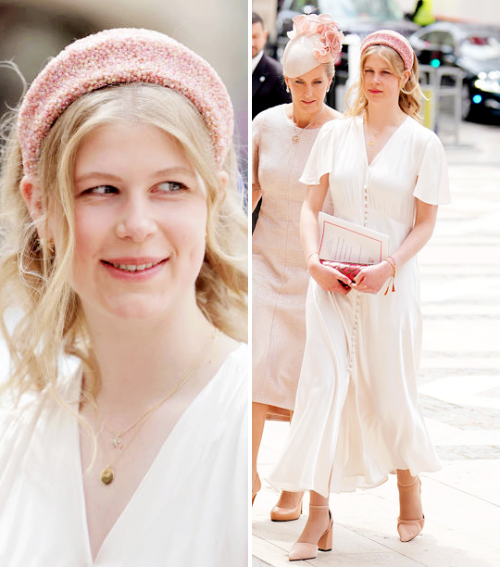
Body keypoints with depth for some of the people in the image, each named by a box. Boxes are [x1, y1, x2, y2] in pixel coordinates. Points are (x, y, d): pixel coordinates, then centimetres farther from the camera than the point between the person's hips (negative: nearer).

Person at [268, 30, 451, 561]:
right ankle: (318, 515, -4)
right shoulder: (335, 134, 7)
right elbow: (310, 207, 7)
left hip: (390, 284, -1)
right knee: (325, 386, -6)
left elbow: (425, 223, 0)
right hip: (332, 282, 2)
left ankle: (409, 484, 34)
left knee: (389, 393, 6)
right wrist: (315, 262, -9)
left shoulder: (421, 143, 1)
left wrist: (388, 267, -15)